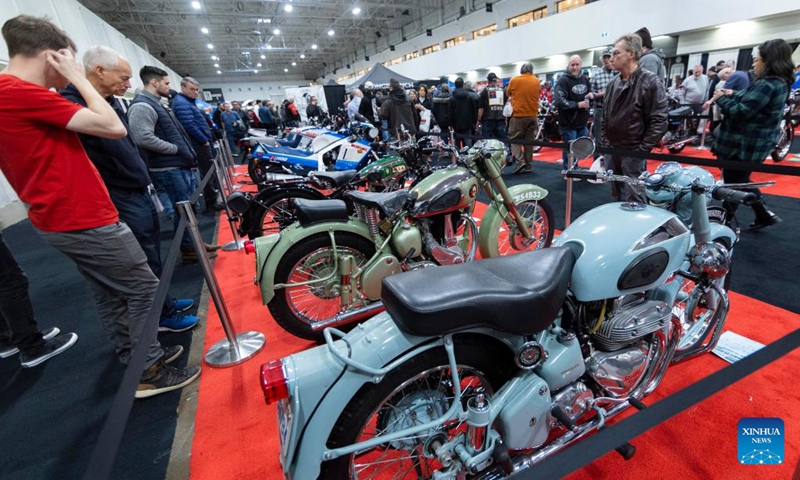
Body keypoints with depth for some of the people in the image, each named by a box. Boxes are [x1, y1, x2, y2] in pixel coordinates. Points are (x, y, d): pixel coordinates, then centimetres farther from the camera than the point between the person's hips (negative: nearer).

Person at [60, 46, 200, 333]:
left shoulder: (111, 101, 11)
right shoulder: (72, 105, -19)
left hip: (139, 193, 9)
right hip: (121, 201, -9)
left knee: (153, 257, 19)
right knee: (146, 263, 2)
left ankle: (163, 302, 35)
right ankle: (160, 316, 18)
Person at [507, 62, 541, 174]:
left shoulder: (514, 80, -4)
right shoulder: (537, 81, 6)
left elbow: (508, 94, 10)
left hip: (519, 115, -4)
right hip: (533, 115, 4)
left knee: (514, 140, 2)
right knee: (529, 141, 9)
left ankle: (520, 162, -14)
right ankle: (528, 165, 12)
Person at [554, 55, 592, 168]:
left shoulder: (585, 80, 15)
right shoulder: (563, 80, -10)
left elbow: (589, 96, 31)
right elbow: (558, 101, -23)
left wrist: (591, 95, 7)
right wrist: (577, 105, -20)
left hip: (582, 123, 8)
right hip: (568, 124, -8)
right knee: (569, 151, -1)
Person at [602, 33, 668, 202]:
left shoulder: (650, 81, -8)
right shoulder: (613, 83, 12)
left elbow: (658, 121, -12)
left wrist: (642, 150, -14)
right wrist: (605, 143, 10)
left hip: (633, 153, -6)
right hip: (611, 151, 6)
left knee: (632, 201, -3)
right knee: (616, 197, 16)